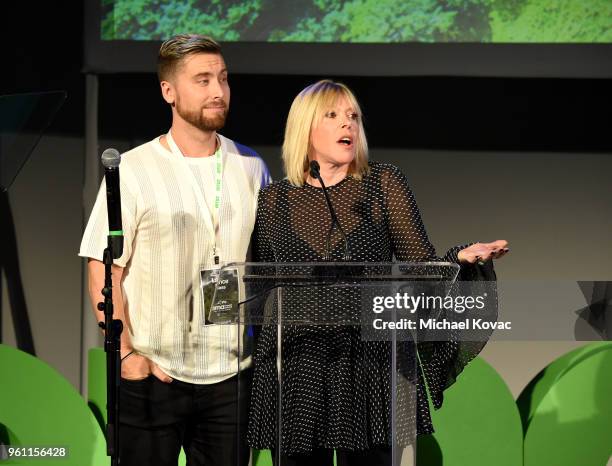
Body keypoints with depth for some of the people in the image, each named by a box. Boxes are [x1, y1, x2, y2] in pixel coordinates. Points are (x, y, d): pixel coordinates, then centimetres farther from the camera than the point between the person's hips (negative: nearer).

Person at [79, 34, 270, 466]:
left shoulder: (251, 168, 8)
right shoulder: (133, 171, -3)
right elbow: (104, 272, -4)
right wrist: (126, 354, -11)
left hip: (232, 377, 3)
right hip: (153, 377, -3)